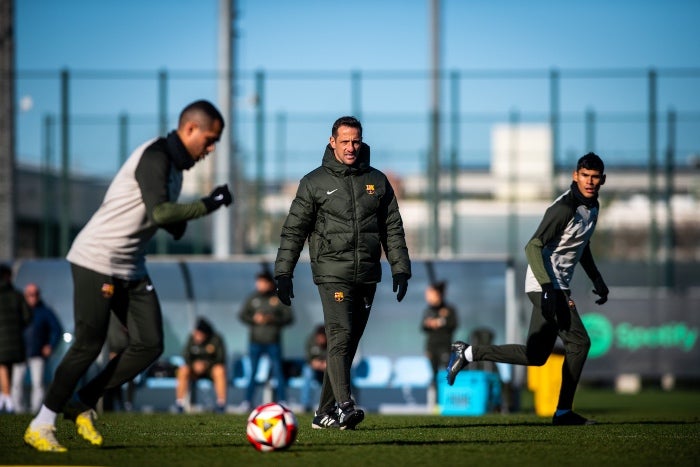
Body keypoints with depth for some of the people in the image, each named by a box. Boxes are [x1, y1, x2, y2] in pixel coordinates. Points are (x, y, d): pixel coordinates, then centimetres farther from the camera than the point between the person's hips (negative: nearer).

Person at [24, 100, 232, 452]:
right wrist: (210, 203, -21)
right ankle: (40, 426, 2)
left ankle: (83, 404, 12)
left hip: (131, 269, 9)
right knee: (89, 345, -9)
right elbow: (160, 212, -30)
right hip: (96, 261, -9)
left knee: (150, 345, -1)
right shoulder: (155, 156, -17)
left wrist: (178, 224, -1)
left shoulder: (175, 166, 14)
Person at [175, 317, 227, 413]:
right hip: (195, 369, 2)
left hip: (212, 367, -2)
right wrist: (194, 364, -25)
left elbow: (221, 359, -14)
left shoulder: (216, 339, -12)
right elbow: (186, 357, -5)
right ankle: (179, 403, -26)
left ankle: (221, 403, -33)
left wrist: (206, 364, -26)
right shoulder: (192, 339, -6)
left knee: (220, 370, -35)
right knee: (183, 370, -29)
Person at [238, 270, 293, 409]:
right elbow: (242, 315, 8)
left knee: (278, 372, -3)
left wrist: (272, 319, -14)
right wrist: (254, 319, -11)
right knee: (251, 372, 1)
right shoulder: (252, 298, 7)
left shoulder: (279, 299, 2)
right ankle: (247, 401, 6)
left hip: (273, 342, -1)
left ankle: (282, 401, 1)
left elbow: (289, 318, 0)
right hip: (255, 341, 1)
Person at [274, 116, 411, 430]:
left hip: (367, 276, 4)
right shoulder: (315, 183, 3)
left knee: (349, 344, 6)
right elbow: (293, 230, 4)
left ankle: (325, 413, 12)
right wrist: (283, 274, -2)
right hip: (332, 273, -4)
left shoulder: (377, 181, 12)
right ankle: (344, 406, -26)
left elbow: (393, 229, 15)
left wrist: (400, 269, 7)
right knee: (340, 336, -18)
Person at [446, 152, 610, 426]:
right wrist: (548, 288, -31)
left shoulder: (592, 207, 12)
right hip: (545, 285, -9)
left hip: (556, 287, 9)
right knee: (578, 342, -11)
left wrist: (597, 281, 25)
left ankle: (468, 353, 10)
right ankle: (564, 412, -4)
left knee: (536, 355, 7)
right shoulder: (564, 208, -18)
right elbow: (533, 246, -23)